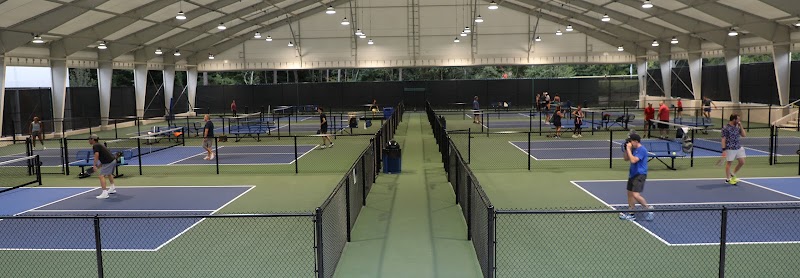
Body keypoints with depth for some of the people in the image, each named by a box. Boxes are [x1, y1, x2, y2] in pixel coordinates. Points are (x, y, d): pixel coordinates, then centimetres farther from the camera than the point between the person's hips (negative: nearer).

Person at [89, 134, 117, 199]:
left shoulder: (95, 146, -6)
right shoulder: (99, 145, 22)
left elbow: (96, 155, -21)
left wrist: (94, 165, -22)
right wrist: (99, 166, 21)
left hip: (109, 162, -10)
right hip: (113, 160, 10)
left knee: (101, 176, -15)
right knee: (109, 174, 34)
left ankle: (105, 193, -25)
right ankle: (113, 188, 51)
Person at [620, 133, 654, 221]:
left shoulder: (642, 150, -17)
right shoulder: (633, 149, 9)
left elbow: (633, 160, -26)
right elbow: (626, 159, 17)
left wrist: (628, 149, -20)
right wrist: (626, 149, 3)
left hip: (640, 175, -9)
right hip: (632, 174, 9)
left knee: (636, 195, -18)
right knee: (630, 193, 11)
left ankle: (648, 208, 2)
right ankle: (631, 214, 18)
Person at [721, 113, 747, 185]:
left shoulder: (737, 127, 8)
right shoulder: (726, 128, -13)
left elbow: (744, 135, 7)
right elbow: (723, 139, -13)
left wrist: (740, 126, -1)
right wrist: (724, 150, -17)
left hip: (739, 147, 7)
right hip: (730, 149, -7)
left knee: (742, 162, 7)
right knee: (729, 163, 4)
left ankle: (733, 174, 28)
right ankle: (728, 178, 17)